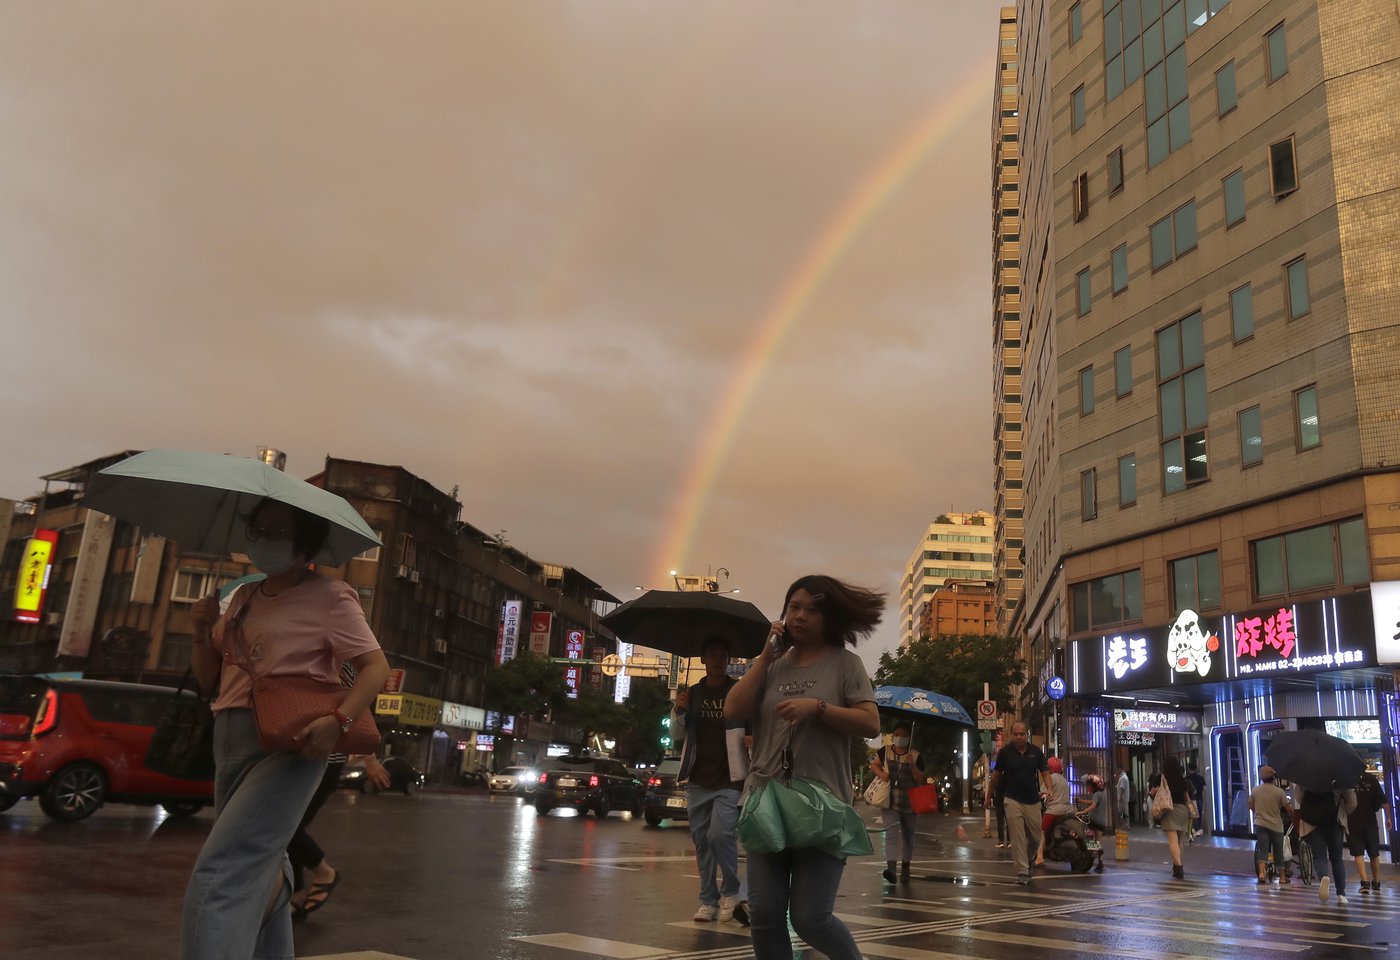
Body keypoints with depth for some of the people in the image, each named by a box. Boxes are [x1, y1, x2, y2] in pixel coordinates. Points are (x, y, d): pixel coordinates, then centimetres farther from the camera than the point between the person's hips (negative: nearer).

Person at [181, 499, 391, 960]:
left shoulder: (328, 597, -4)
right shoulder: (243, 598, 16)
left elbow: (376, 667, -10)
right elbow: (209, 677, 21)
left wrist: (338, 720, -26)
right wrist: (203, 630, 1)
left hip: (289, 744, -8)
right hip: (230, 740, 8)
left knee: (220, 872, -17)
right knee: (259, 869, 17)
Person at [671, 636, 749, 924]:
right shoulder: (693, 693, 10)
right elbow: (676, 729, 10)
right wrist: (679, 710, -10)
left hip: (730, 780, -4)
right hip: (698, 780, 4)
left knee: (720, 834, -15)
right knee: (701, 840, 7)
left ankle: (731, 892, 7)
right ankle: (708, 901, 18)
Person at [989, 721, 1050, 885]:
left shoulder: (1036, 751, 0)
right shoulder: (1005, 752, -3)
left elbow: (1045, 772, 1)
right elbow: (997, 774, 8)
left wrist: (1048, 789, -17)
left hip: (1032, 801, 2)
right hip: (1012, 800, -2)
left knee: (1035, 838, 10)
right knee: (1017, 837, -8)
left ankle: (1028, 861, 37)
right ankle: (1022, 872, -4)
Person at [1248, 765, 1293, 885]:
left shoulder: (1255, 790, 0)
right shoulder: (1279, 791, -9)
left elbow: (1251, 807, 11)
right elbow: (1288, 808, -3)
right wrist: (1292, 816, 18)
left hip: (1260, 824, 1)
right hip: (1276, 825, -1)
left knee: (1262, 848, -1)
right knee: (1278, 851, 12)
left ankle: (1261, 872, -20)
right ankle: (1282, 877, 22)